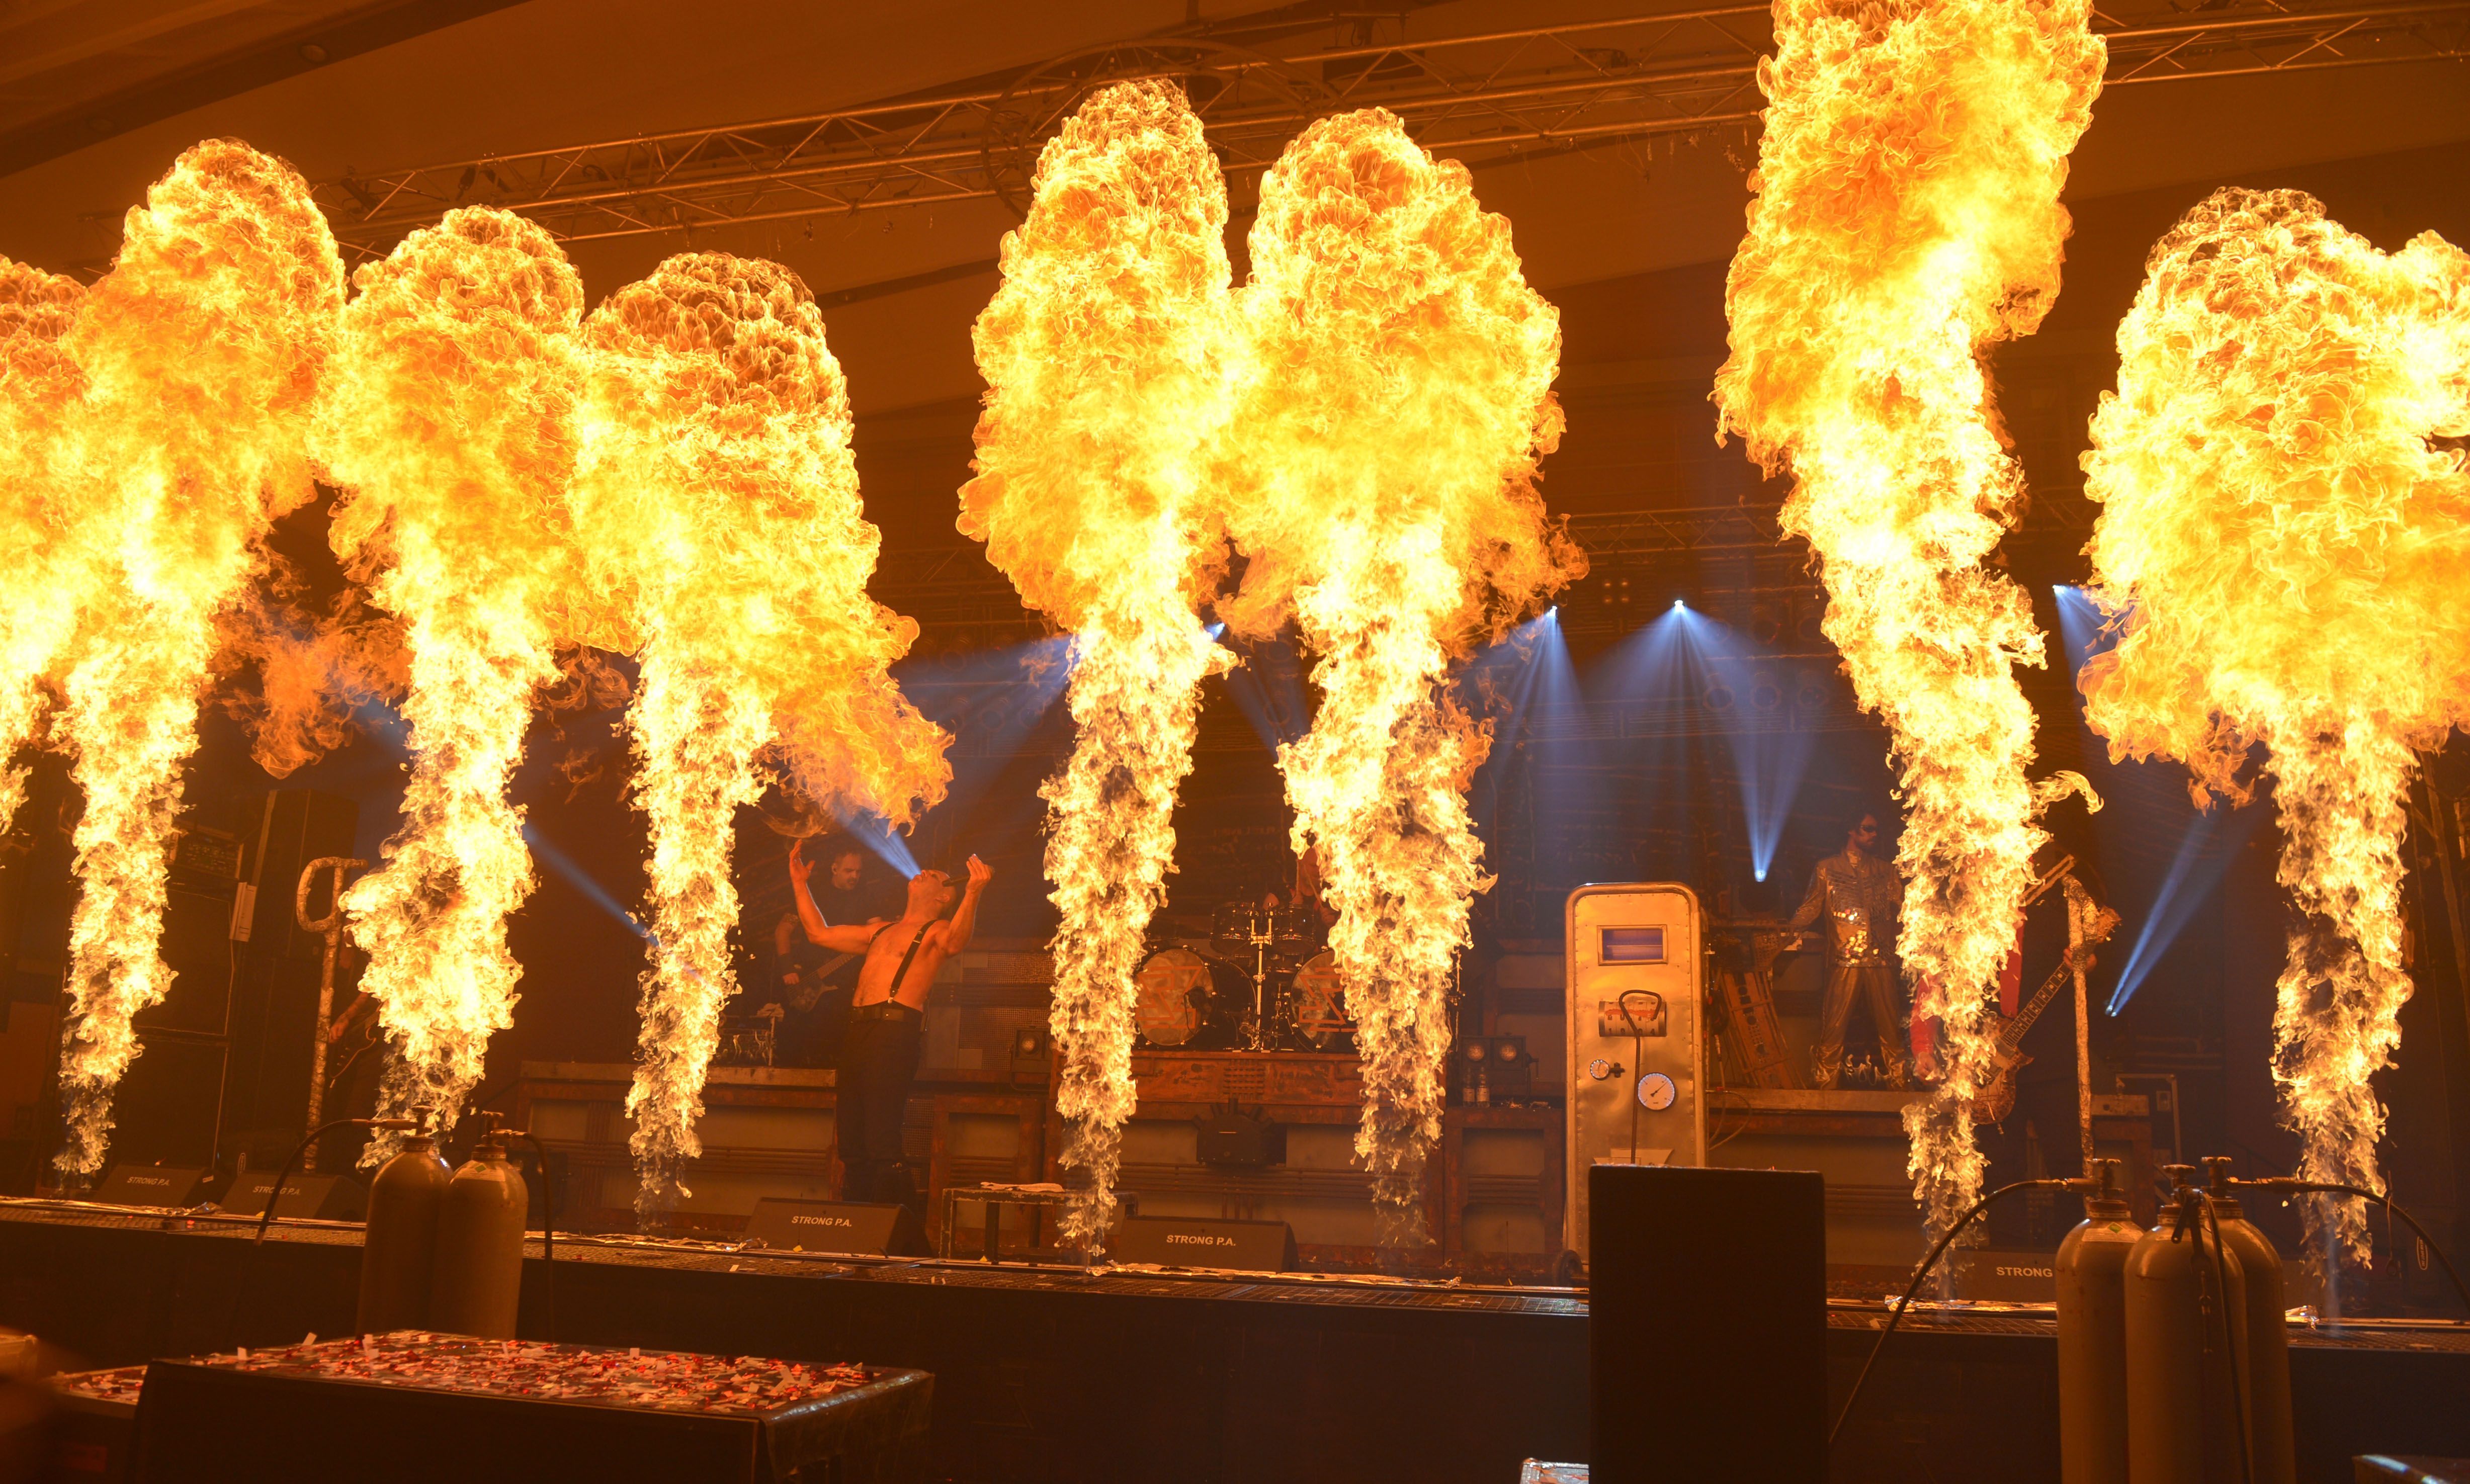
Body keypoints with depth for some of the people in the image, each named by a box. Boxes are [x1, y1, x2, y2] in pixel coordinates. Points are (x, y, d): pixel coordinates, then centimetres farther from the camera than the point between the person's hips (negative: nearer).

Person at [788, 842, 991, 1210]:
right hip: (857, 1031, 8)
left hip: (894, 1033, -7)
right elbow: (819, 933, 33)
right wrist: (799, 882, 35)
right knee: (852, 1149, 8)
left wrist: (973, 894, -36)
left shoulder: (936, 931, 5)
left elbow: (955, 943, -20)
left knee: (882, 1148, -14)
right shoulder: (880, 931, 28)